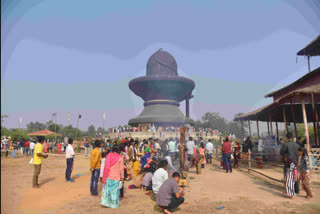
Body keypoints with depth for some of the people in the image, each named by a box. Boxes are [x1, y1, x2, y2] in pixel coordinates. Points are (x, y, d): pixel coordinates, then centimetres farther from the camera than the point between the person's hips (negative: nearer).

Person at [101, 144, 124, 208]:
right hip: (116, 177, -2)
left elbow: (106, 166, 2)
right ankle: (114, 204, 16)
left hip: (108, 176, 2)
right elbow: (121, 168, -6)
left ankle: (105, 202, 16)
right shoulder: (120, 158, -10)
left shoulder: (109, 155, -3)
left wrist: (105, 176, 12)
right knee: (115, 190, 8)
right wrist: (122, 177, 4)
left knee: (107, 188, 15)